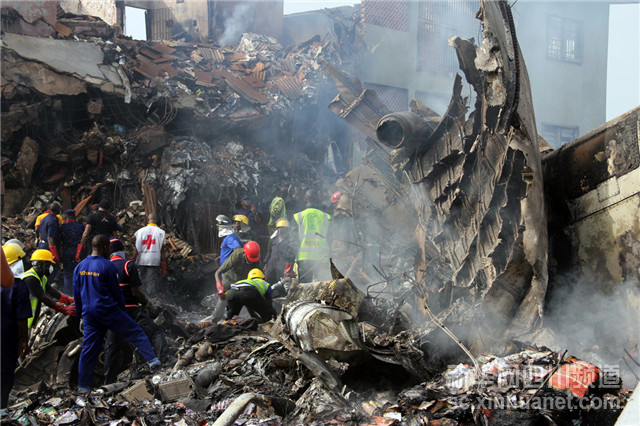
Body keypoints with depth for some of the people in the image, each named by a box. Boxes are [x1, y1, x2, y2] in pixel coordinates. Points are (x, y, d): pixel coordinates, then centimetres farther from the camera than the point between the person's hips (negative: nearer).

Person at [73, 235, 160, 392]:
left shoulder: (79, 267, 7)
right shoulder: (108, 267, -10)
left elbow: (76, 294, 14)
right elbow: (116, 292, -4)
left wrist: (81, 314, 24)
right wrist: (122, 308, 12)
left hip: (89, 314, 6)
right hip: (108, 311, -6)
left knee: (88, 349, 10)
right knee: (136, 332, 4)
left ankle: (83, 385, 14)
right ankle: (153, 360, -5)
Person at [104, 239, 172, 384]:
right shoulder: (129, 265, -7)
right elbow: (136, 292, -11)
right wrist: (147, 304, 4)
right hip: (131, 310, -5)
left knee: (112, 347, 12)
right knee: (155, 332, -8)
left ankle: (109, 382, 18)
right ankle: (165, 357, -30)